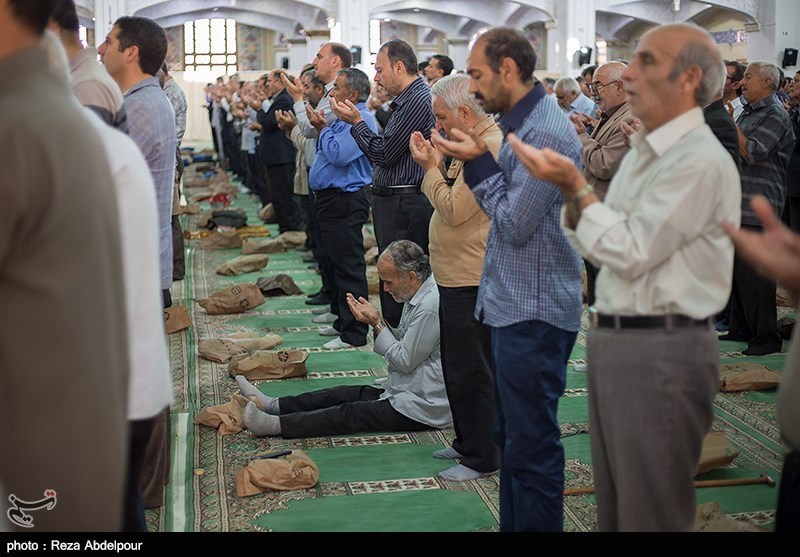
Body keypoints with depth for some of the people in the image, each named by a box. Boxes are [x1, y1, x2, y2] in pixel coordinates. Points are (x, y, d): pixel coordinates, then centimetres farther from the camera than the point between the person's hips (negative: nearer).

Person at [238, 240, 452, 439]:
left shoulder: (429, 307, -24)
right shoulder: (417, 297, 9)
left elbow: (405, 361, -18)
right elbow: (403, 344, 14)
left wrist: (377, 324, -11)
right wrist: (377, 320, -2)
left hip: (422, 406, -10)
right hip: (407, 392, 10)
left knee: (351, 413, -15)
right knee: (344, 394, 7)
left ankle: (276, 425, -19)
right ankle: (273, 406, 9)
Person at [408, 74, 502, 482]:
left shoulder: (490, 146, -20)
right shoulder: (478, 143, 14)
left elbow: (455, 210, -22)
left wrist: (430, 167, -12)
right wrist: (437, 165, 4)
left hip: (471, 281, -11)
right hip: (458, 277, 11)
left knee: (471, 372, -1)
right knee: (458, 367, 19)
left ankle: (483, 458, 10)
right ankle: (467, 441, 32)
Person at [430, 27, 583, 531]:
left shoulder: (546, 133, -19)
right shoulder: (524, 122, 13)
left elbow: (515, 225, -20)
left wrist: (479, 163, -13)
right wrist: (478, 159, 2)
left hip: (534, 314, -11)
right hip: (516, 306, 11)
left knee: (531, 447, -2)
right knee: (513, 437, 19)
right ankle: (514, 525, 31)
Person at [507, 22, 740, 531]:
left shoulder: (701, 160, -15)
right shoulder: (642, 154, 15)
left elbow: (631, 253, -18)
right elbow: (604, 249, 15)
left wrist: (575, 186, -16)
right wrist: (570, 189, 2)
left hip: (662, 350, -9)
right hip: (613, 339, 9)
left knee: (651, 514, 1)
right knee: (614, 507, 18)